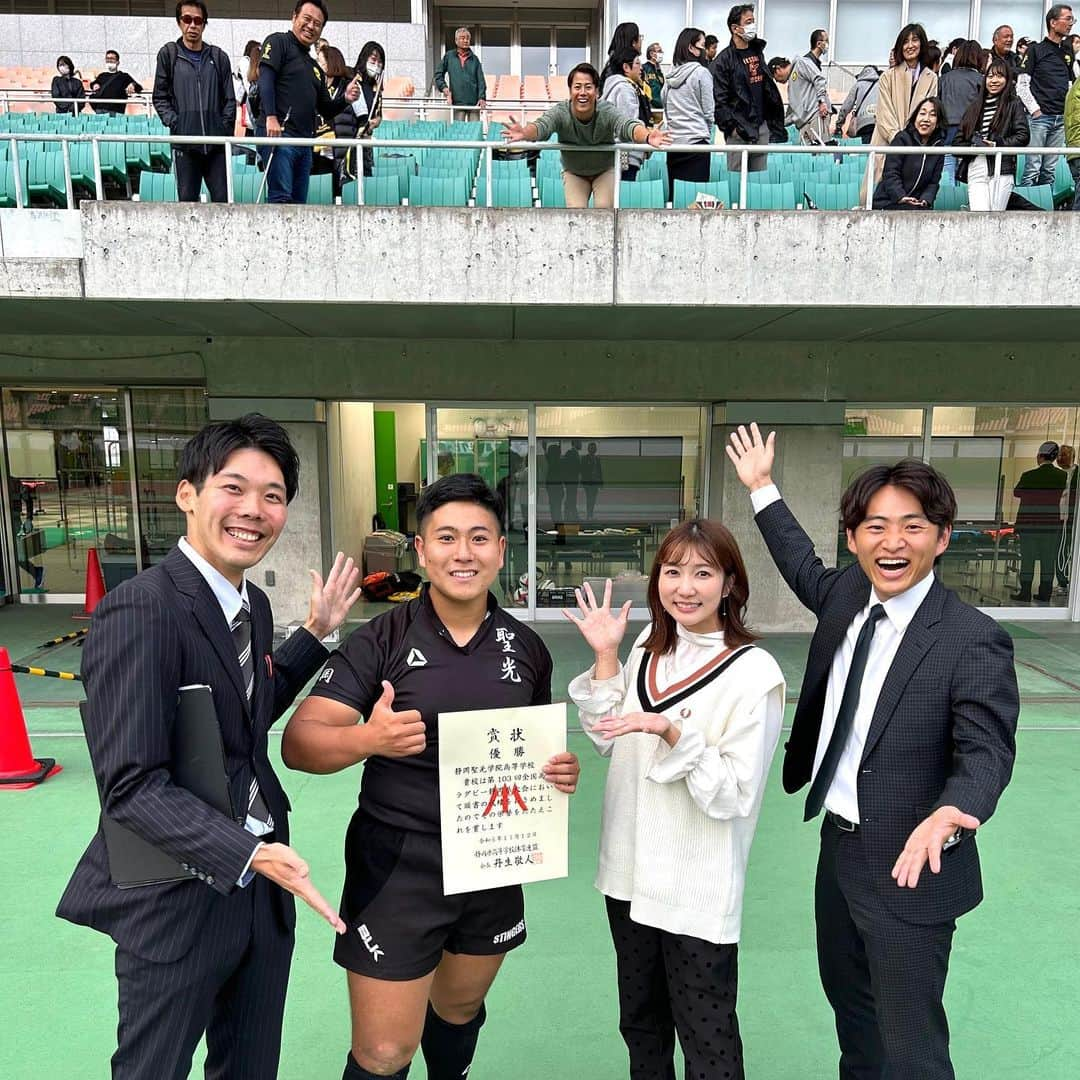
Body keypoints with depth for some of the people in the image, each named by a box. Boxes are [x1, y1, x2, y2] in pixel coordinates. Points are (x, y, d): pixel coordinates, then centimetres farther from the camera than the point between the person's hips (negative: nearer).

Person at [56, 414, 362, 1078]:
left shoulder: (254, 605, 3)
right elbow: (131, 784, -24)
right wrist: (249, 854, -30)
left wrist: (316, 633, 8)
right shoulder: (140, 610, -23)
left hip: (260, 886, 7)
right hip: (179, 899, -7)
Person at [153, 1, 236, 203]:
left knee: (222, 199, -4)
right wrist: (174, 123, -6)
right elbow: (160, 97, 8)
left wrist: (226, 127, 0)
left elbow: (229, 99, 12)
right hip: (184, 142, -1)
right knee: (187, 199, -1)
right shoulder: (168, 54, 9)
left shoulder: (218, 56, 13)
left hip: (216, 143, 1)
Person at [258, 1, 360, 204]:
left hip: (304, 141, 8)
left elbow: (327, 111, 26)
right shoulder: (279, 42, 6)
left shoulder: (316, 69, 27)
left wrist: (345, 98, 6)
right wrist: (271, 116, -23)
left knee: (299, 201, 6)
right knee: (281, 198, -18)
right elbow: (265, 78, -9)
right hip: (279, 134, -8)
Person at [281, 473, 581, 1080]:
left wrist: (562, 771, -10)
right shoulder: (382, 640, -13)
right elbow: (299, 744, -17)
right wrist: (368, 739, -36)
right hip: (399, 867, -4)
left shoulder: (527, 647, -2)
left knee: (460, 1010, 27)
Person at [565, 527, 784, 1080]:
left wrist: (670, 731, -30)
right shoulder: (650, 647, 1)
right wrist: (605, 655, -4)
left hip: (699, 890, -6)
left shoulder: (753, 671, -18)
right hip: (630, 872, 6)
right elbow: (609, 741, 5)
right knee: (640, 1023, 25)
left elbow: (735, 793, -18)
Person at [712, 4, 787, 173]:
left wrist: (771, 121, 15)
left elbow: (767, 88, 21)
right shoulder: (724, 59, -7)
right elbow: (719, 99, -12)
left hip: (762, 126, 7)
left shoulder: (758, 51, 15)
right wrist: (730, 126, -17)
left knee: (761, 174, 8)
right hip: (739, 129, -6)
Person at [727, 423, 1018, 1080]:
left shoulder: (973, 639, -21)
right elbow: (806, 571, 18)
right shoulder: (847, 595, -3)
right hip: (839, 847, 7)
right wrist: (762, 488, 21)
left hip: (911, 867, -7)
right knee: (847, 997, 28)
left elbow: (987, 748, -24)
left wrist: (949, 813, -46)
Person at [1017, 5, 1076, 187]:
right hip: (1039, 117, -6)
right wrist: (1035, 110, -10)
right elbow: (1022, 84, -4)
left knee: (1050, 171, 5)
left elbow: (1069, 84, 22)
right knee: (1032, 169, -10)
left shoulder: (1068, 52, 17)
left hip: (1061, 119, 6)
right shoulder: (1036, 50, 1)